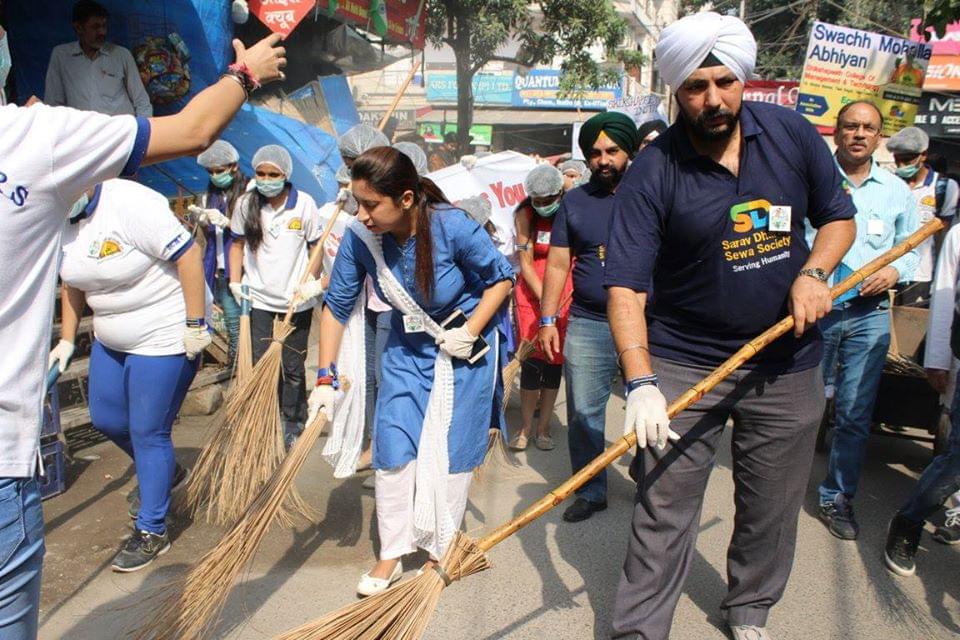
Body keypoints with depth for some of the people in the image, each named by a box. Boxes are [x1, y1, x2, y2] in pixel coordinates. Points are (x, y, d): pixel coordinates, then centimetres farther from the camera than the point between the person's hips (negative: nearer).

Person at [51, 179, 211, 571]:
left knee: (147, 433, -2)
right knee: (105, 419, 17)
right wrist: (67, 339, 11)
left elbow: (188, 255, -26)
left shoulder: (130, 203, -25)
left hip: (164, 336, -9)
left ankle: (152, 532, 14)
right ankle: (165, 473, 43)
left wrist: (196, 324, -25)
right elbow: (72, 284, 15)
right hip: (111, 339, 9)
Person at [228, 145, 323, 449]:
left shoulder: (304, 204, -7)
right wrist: (235, 281, 0)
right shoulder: (245, 204, -2)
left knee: (293, 367, 9)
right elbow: (237, 244, 8)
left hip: (296, 300, -1)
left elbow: (315, 247, 1)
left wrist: (312, 282, -6)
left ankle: (293, 424, 24)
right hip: (259, 298, 1)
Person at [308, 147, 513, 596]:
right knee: (393, 447, 1)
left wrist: (470, 332, -21)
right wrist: (325, 379, -11)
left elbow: (501, 278, -12)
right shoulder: (359, 238, -20)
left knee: (450, 450, 4)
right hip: (407, 346, 3)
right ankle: (392, 554, 17)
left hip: (463, 345, -3)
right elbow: (336, 306, -9)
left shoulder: (453, 228, -29)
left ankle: (443, 550, 24)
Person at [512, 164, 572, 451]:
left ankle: (543, 427, 16)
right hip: (532, 292, 0)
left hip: (567, 295, 0)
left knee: (554, 362, 4)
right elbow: (526, 262, -7)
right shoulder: (525, 215, -6)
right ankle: (525, 428, 7)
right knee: (532, 360, -5)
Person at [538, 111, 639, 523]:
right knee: (583, 412, 4)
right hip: (587, 324, 2)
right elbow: (557, 264, 9)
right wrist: (547, 321, 3)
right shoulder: (574, 202, 10)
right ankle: (590, 491, 19)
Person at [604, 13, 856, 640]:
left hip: (787, 363, 4)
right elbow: (626, 285, -19)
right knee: (662, 512, -1)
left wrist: (814, 273, -9)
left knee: (772, 508, 16)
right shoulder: (653, 172, -13)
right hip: (683, 364, -3)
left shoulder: (792, 133, -1)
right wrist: (640, 383, -30)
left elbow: (839, 217, 11)